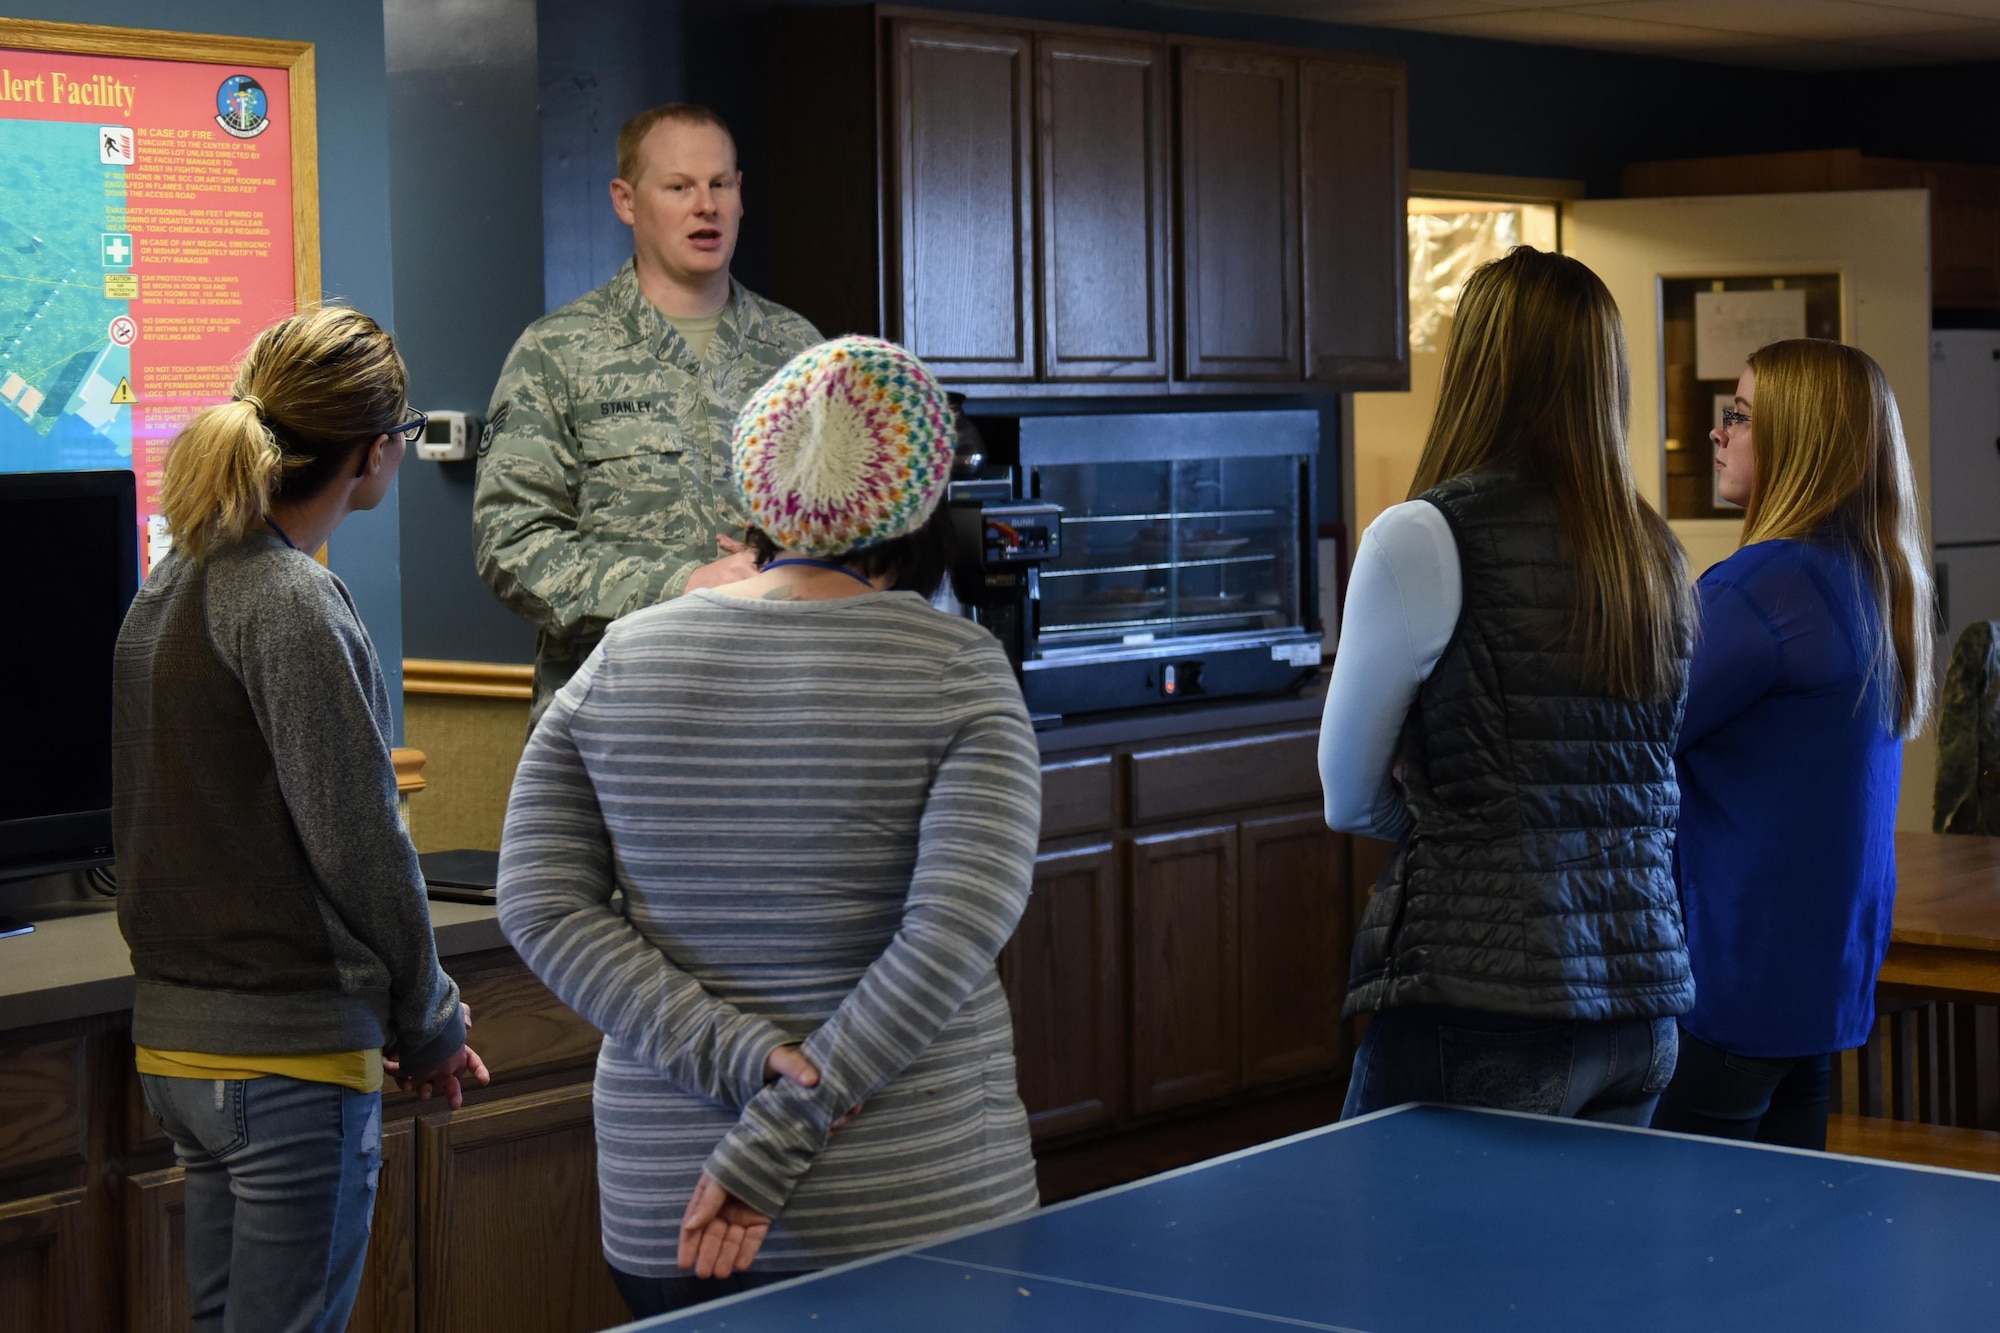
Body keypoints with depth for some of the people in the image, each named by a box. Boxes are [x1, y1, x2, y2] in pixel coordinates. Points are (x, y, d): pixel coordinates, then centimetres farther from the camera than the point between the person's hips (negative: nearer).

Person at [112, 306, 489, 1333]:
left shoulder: (171, 584, 11)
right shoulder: (290, 605, -17)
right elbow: (357, 838, -17)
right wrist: (429, 1025, -3)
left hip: (176, 1035, 9)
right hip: (291, 1052, -9)